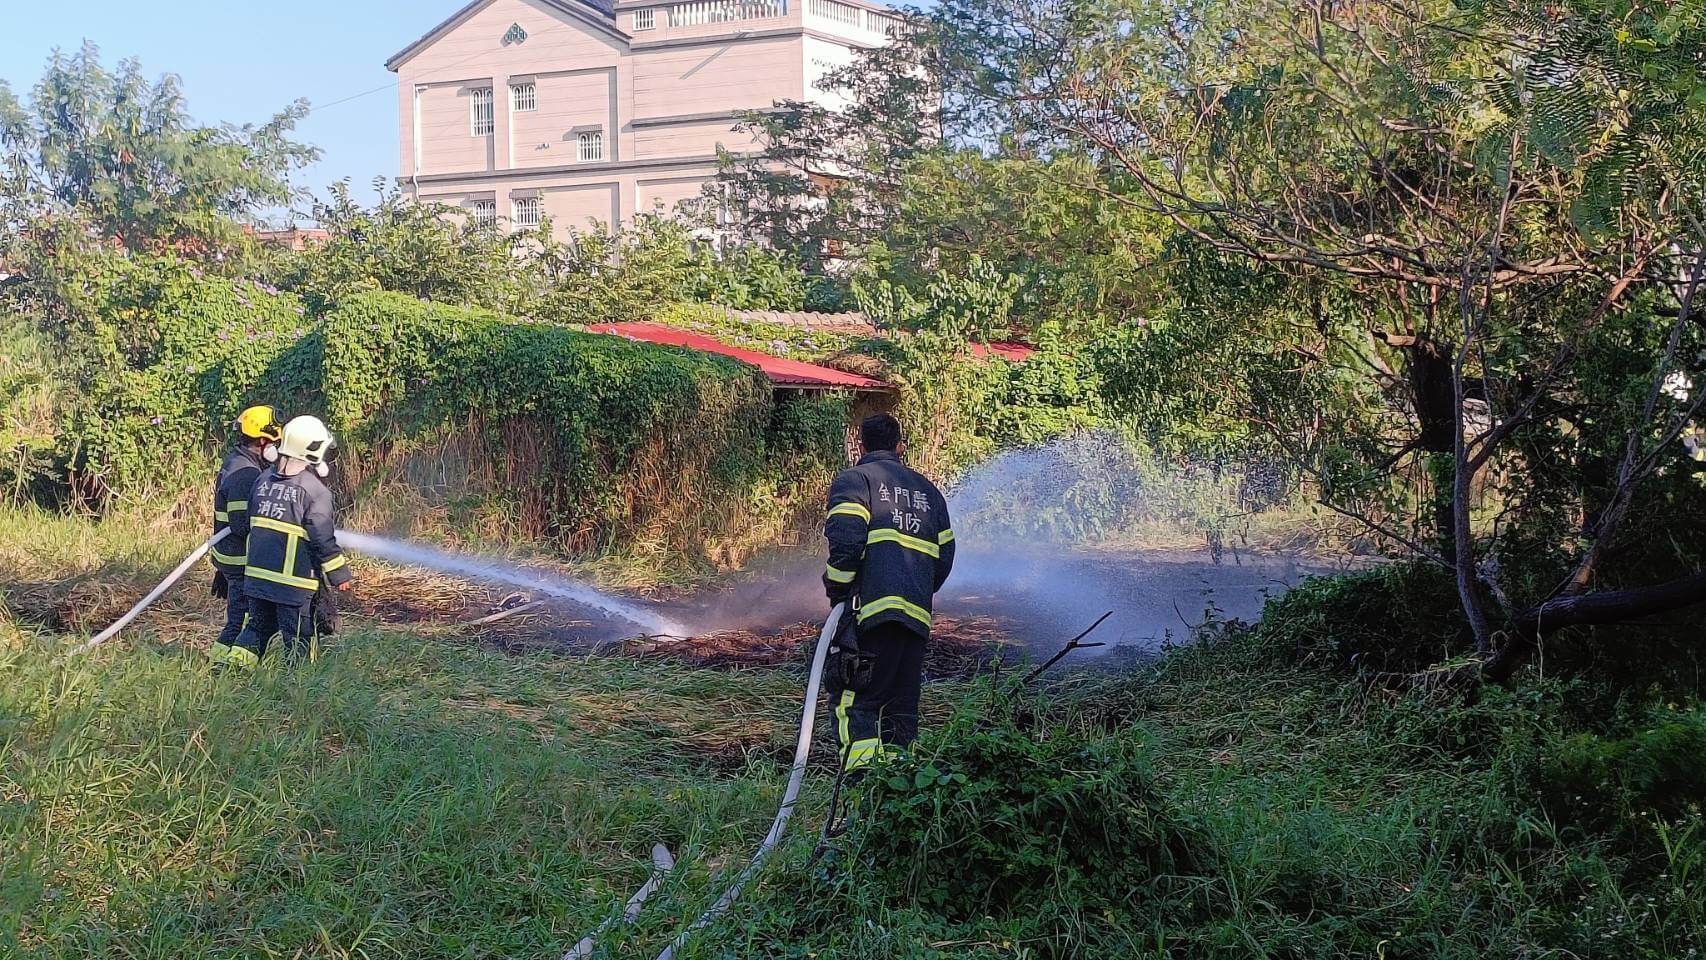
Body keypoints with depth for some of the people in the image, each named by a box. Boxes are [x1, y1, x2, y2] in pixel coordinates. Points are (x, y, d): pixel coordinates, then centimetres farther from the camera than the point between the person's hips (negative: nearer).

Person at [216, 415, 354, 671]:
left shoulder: (263, 480, 6)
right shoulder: (314, 491, -15)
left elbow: (250, 523, 15)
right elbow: (323, 539, -14)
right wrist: (340, 574, -3)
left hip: (256, 574, 6)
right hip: (292, 582, -6)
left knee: (259, 627, 21)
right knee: (298, 639, 5)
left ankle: (234, 664, 11)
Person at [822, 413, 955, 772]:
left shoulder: (853, 479, 6)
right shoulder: (928, 490, 26)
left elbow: (846, 539, -11)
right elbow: (945, 557, 21)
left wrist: (836, 586, -2)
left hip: (872, 608, -6)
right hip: (917, 614, 6)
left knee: (855, 700, -7)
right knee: (902, 706, 11)